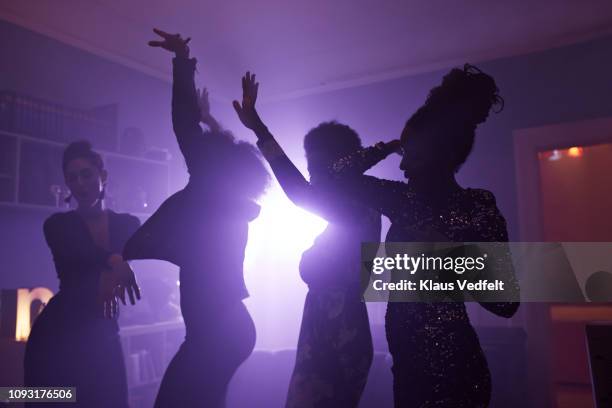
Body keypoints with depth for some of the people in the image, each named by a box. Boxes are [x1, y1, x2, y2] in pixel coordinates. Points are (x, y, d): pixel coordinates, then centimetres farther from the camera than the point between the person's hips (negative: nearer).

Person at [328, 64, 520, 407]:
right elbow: (338, 175, 7)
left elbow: (507, 302, -11)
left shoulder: (478, 209, -12)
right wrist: (388, 146, 0)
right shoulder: (404, 199, 3)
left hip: (450, 367, -6)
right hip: (407, 361, 6)